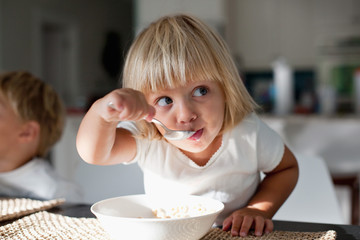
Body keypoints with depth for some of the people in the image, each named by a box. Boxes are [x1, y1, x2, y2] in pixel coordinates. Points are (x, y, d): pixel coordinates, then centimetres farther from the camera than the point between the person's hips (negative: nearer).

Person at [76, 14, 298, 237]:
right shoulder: (146, 141, -21)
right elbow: (94, 152, -36)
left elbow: (287, 168, 0)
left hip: (236, 235, 0)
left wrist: (259, 209, -15)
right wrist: (103, 113, -55)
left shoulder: (248, 134, -18)